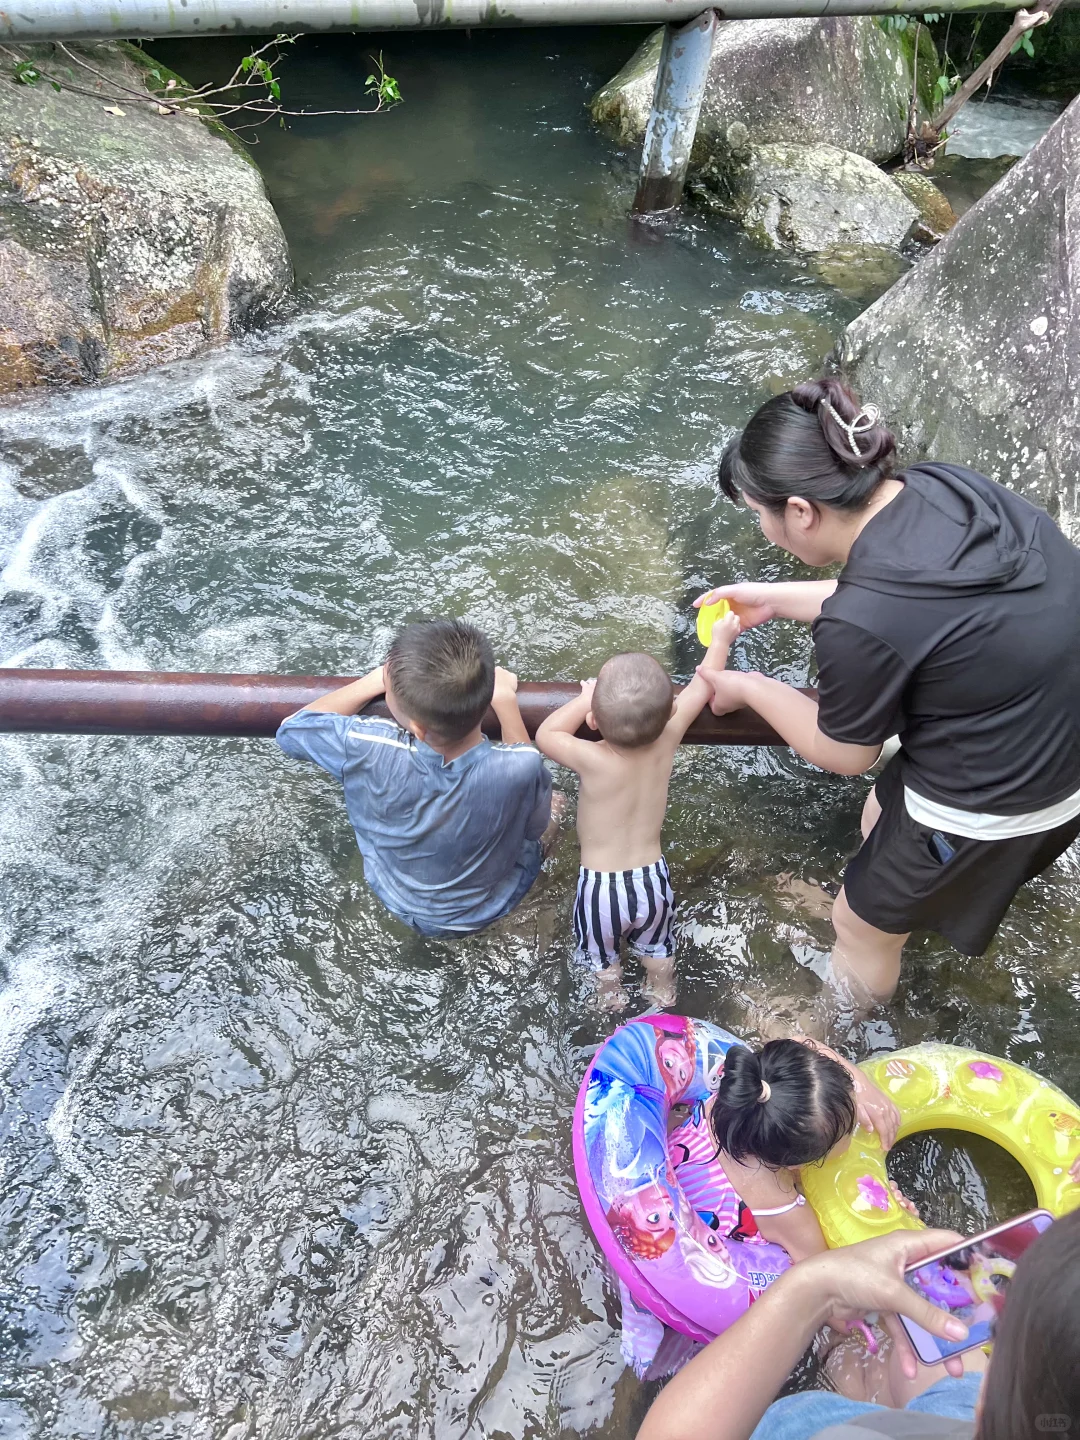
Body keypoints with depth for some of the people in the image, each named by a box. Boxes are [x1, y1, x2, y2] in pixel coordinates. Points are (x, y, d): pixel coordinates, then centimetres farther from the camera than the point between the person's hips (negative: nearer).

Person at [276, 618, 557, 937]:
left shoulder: (368, 751, -38)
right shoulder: (520, 768, -40)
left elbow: (290, 727, -15)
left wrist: (378, 678, -12)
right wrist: (507, 701, -15)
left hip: (402, 904, 1)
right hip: (491, 905, 0)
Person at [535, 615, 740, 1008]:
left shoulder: (593, 761, -29)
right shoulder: (667, 741, -20)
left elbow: (545, 734, -11)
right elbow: (702, 686, -4)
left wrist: (587, 697, -8)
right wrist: (720, 639, 10)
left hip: (600, 886, -2)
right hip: (651, 879, 3)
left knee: (603, 952, 30)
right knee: (657, 945, 33)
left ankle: (612, 992, 56)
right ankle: (663, 990, 58)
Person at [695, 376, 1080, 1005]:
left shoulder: (857, 627, -34)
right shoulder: (946, 482, -11)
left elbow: (846, 754, -13)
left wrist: (749, 689, 1)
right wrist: (775, 599, 12)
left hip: (996, 804, -8)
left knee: (862, 925, 18)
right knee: (881, 817, 32)